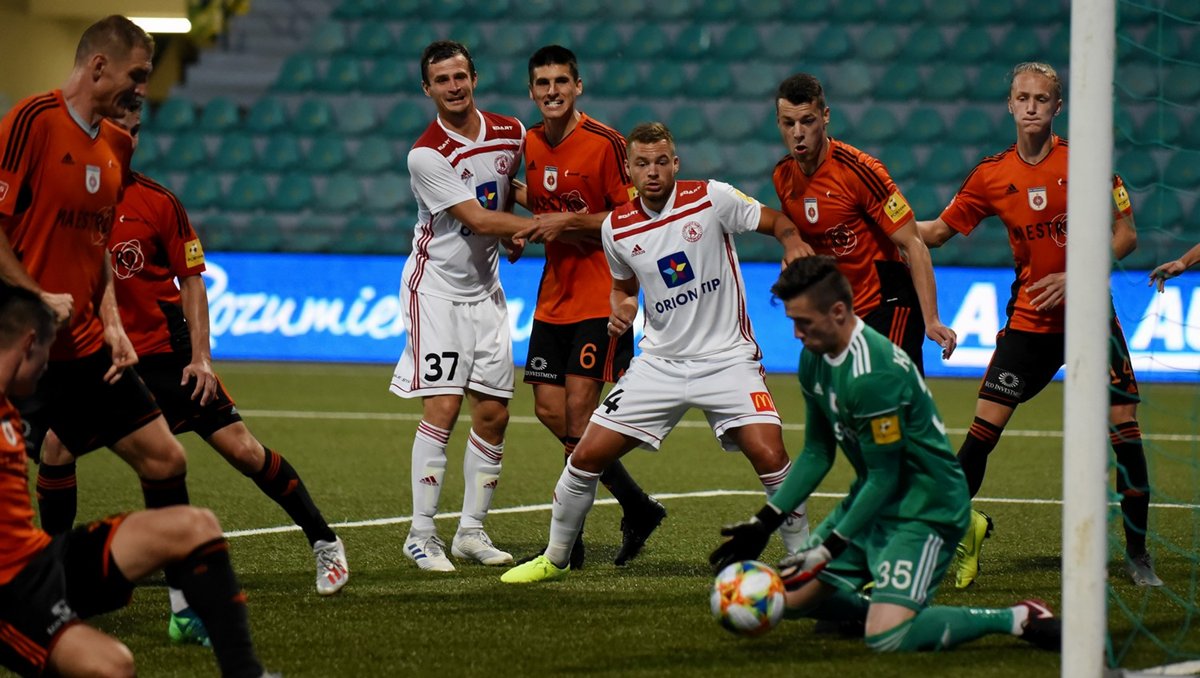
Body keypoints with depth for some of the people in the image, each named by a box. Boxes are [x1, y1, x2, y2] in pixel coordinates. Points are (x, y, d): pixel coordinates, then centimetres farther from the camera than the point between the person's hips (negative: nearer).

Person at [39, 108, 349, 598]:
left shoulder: (158, 202, -5)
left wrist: (201, 357, -8)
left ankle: (323, 543, 8)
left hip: (166, 351, -1)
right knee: (55, 449, -15)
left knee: (242, 449, -5)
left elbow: (190, 279, -1)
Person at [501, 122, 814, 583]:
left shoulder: (711, 199, -10)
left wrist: (794, 242, -23)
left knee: (768, 454, -22)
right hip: (660, 361, 3)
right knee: (587, 455, -2)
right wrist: (620, 310, -2)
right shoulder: (617, 228, 1)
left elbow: (777, 221, -1)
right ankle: (555, 558, 18)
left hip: (727, 356, -3)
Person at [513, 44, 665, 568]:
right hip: (553, 295, 7)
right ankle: (636, 506, 18)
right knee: (550, 410, 3)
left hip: (601, 295, -7)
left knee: (578, 408, -11)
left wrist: (571, 220, -19)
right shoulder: (531, 143, 7)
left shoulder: (605, 143, -12)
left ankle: (570, 541, -2)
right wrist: (515, 197, 6)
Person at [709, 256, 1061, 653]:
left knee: (886, 638, -24)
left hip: (924, 508, -9)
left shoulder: (872, 374, -27)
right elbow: (816, 454, 11)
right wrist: (764, 524, 5)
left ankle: (1018, 619, -8)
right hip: (871, 501, 9)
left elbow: (884, 478, -22)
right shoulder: (815, 358, 2)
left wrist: (827, 550, -20)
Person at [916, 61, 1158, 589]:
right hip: (1029, 322, 2)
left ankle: (1137, 554, 7)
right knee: (984, 425, -7)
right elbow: (937, 231, 10)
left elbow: (1125, 234, -4)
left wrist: (1075, 277, -16)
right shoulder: (992, 175, 0)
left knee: (1123, 426, -7)